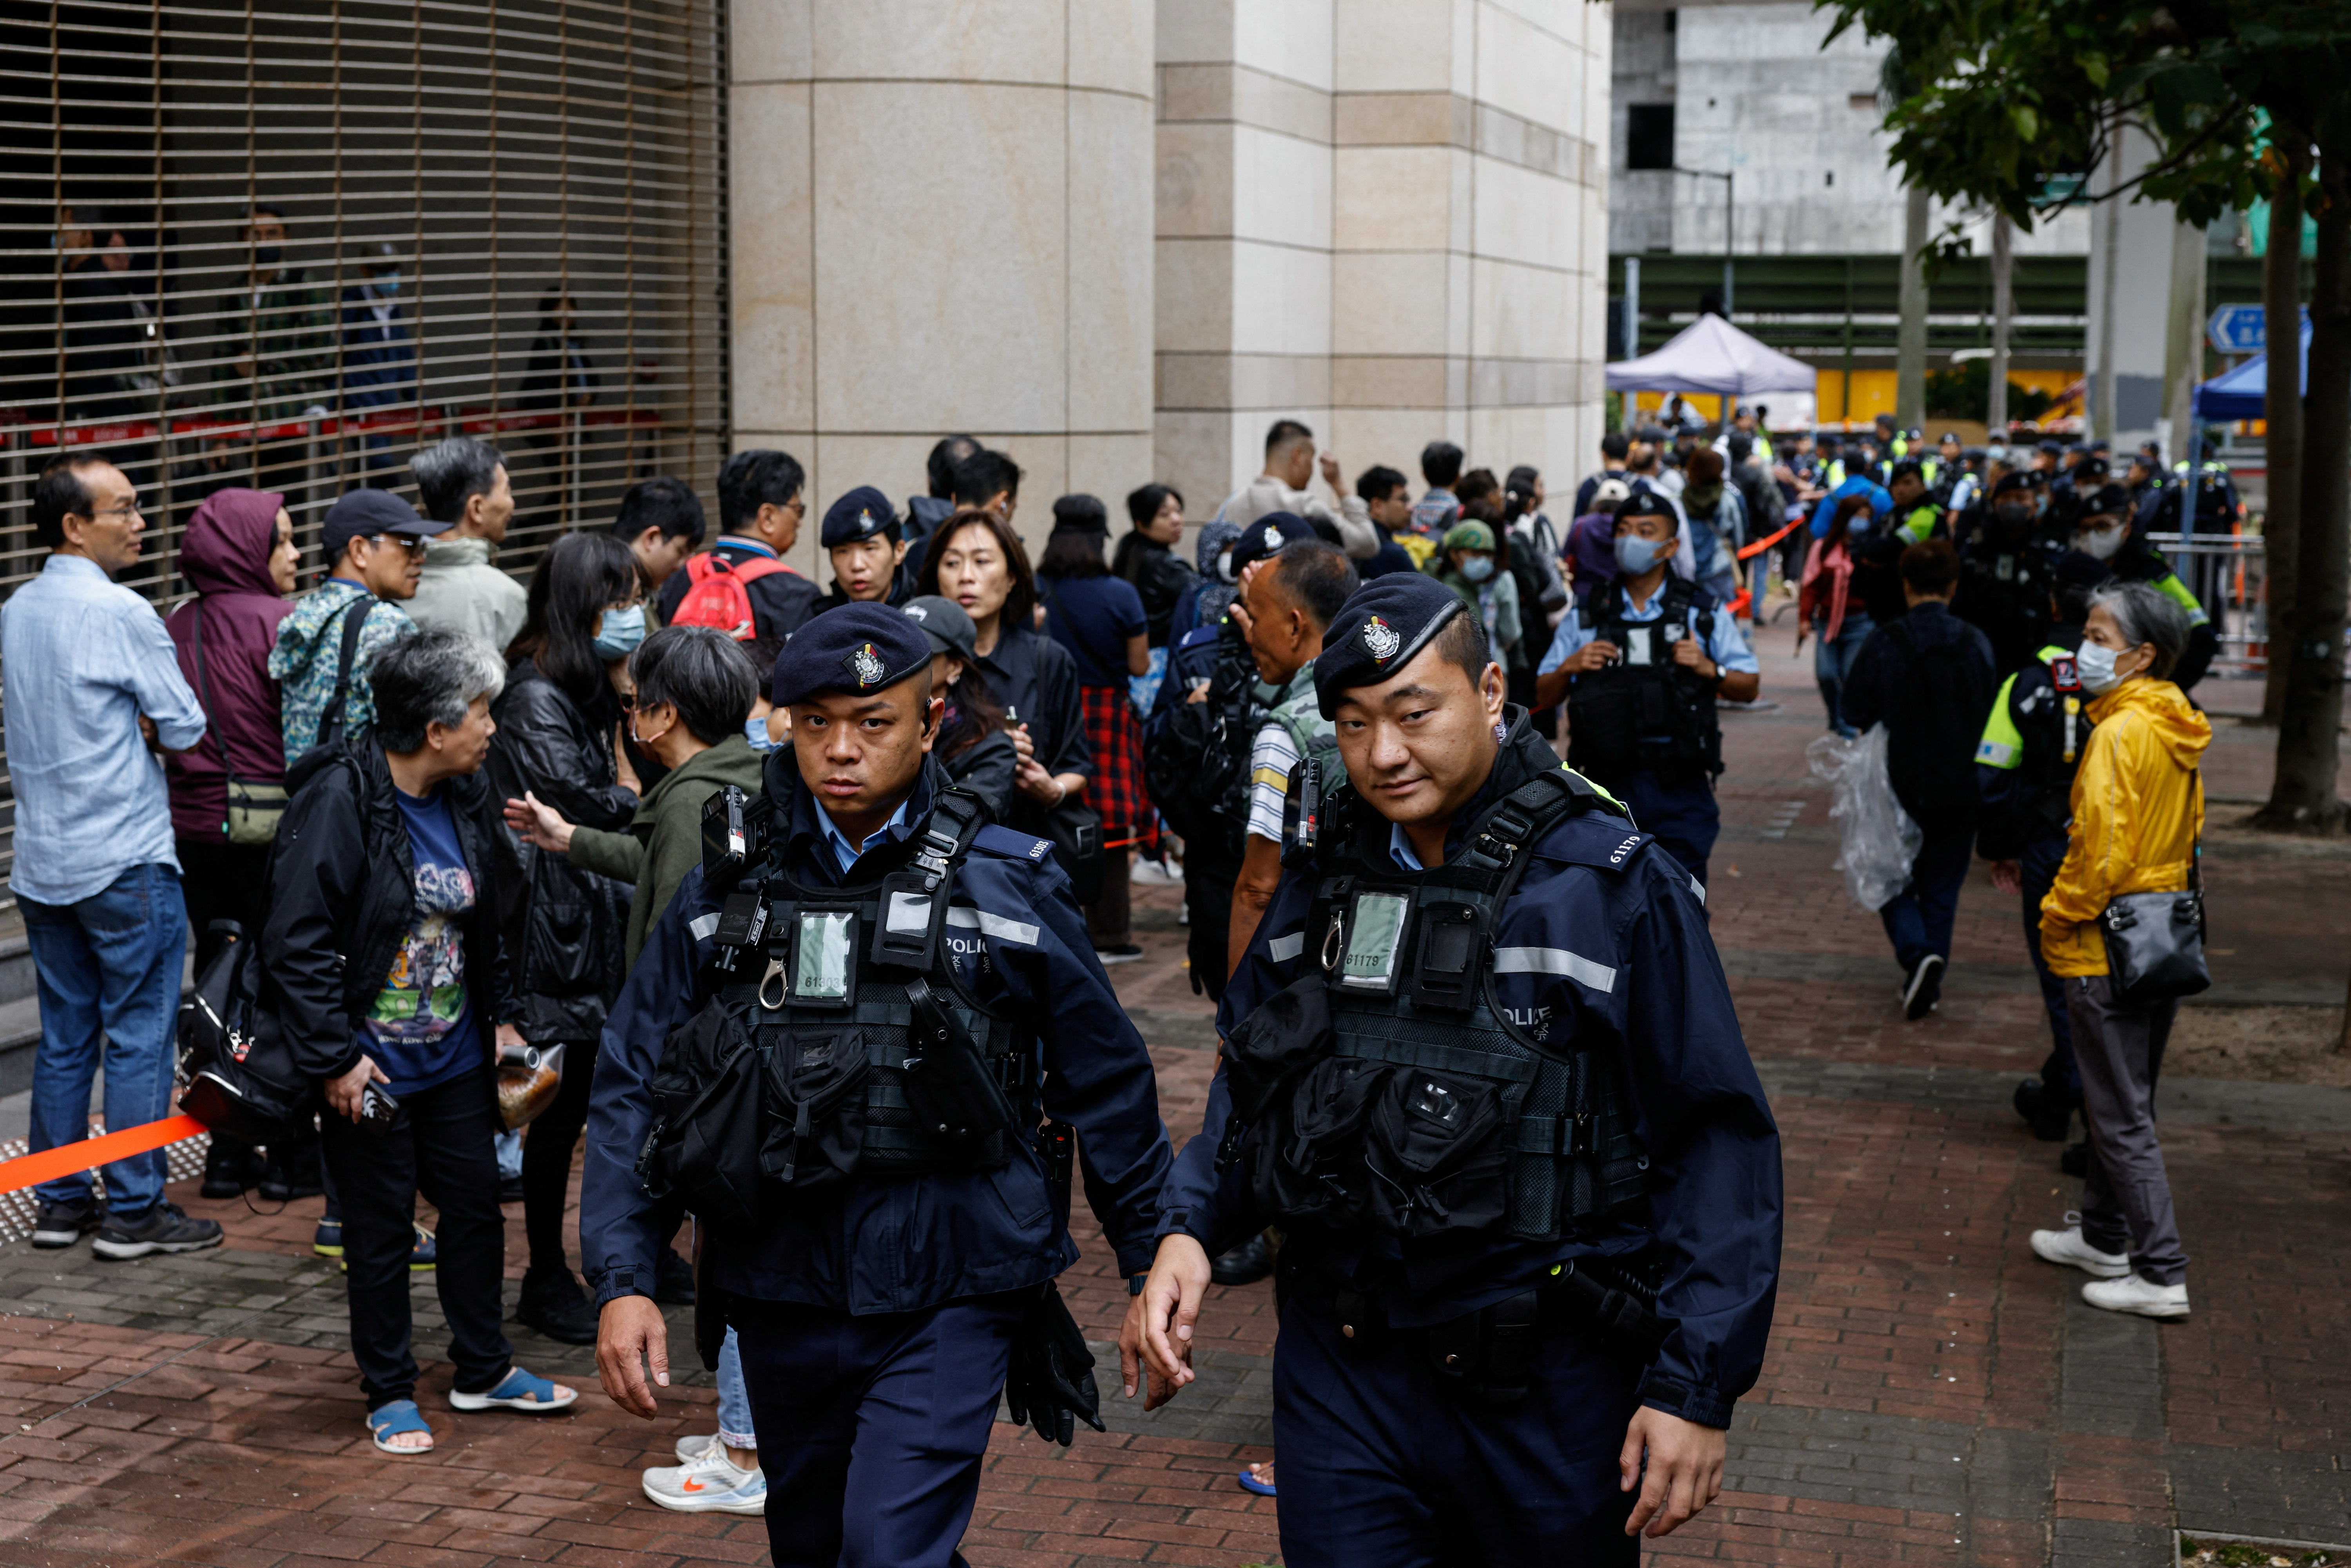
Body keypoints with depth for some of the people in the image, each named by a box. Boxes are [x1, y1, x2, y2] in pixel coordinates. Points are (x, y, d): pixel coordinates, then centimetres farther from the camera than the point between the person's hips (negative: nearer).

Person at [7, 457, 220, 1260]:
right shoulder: (121, 613, -14)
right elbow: (185, 728, -11)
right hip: (126, 860, -7)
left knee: (64, 1037, 13)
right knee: (139, 1036, 0)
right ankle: (133, 1211, 3)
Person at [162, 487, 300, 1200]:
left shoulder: (174, 629, 4)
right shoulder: (280, 624, -13)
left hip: (194, 827, 6)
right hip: (274, 826, -6)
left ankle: (228, 1153, 17)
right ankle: (293, 1154, 10)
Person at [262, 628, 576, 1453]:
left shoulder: (467, 799, 3)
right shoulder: (339, 799, -20)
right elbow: (294, 943, -20)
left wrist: (502, 1016, 12)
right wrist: (335, 1057, -20)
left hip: (455, 1057, 7)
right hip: (371, 1067, -7)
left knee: (476, 1204, 15)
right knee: (382, 1231, 6)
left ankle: (483, 1369, 32)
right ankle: (390, 1392, 23)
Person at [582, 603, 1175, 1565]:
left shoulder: (1011, 885, -2)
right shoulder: (727, 888, 2)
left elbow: (1106, 1088, 5)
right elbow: (633, 1091, 3)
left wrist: (1154, 1269, 7)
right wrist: (622, 1282, -6)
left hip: (948, 1302, -3)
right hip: (782, 1297, 3)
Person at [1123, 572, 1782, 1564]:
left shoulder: (1614, 886, -11)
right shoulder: (1317, 885, 4)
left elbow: (1717, 1140, -11)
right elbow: (1248, 1082, 14)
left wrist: (1697, 1385, -15)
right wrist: (1188, 1229, -5)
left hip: (1546, 1392, -3)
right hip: (1340, 1373, 4)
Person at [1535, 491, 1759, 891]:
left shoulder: (1703, 613, 7)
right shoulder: (1586, 616, 10)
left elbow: (1750, 686, 8)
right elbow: (1544, 696, 13)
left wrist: (1710, 669, -10)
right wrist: (1570, 666, -6)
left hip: (1679, 787, -1)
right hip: (1608, 786, 1)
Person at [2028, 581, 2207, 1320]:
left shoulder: (2120, 732, -20)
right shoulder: (2176, 731, 8)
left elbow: (2101, 850, -23)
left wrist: (2057, 917, -10)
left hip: (2106, 951, -9)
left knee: (2121, 1117, -2)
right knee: (2120, 1100, 20)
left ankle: (2163, 1276, 1)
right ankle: (2104, 1237, 33)